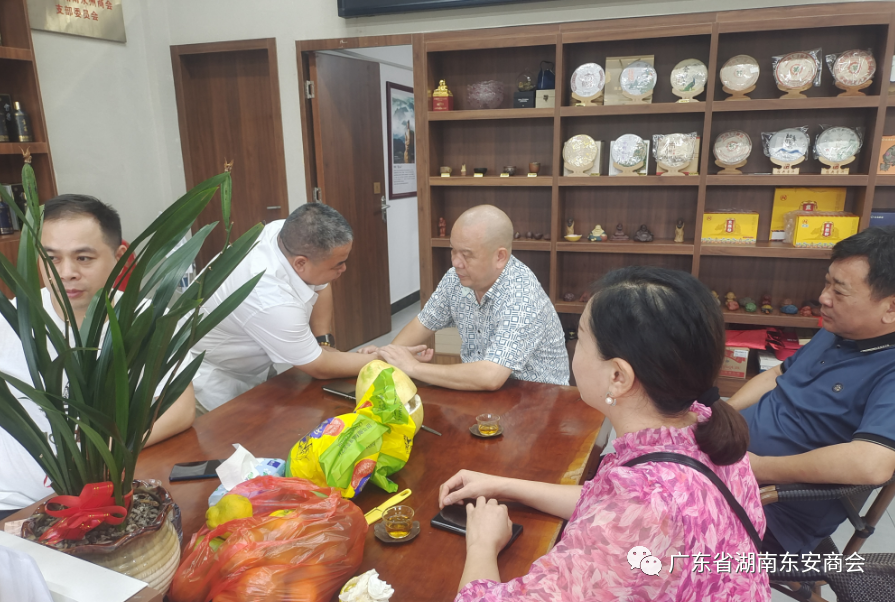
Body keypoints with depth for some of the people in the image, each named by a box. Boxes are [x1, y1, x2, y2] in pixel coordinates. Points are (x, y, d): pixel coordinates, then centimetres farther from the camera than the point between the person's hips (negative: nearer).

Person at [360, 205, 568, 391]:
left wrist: (413, 368, -25)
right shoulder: (456, 277, -5)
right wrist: (388, 353, -7)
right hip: (478, 388, 5)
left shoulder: (522, 296, -25)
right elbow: (424, 323, 11)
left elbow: (490, 377, -33)